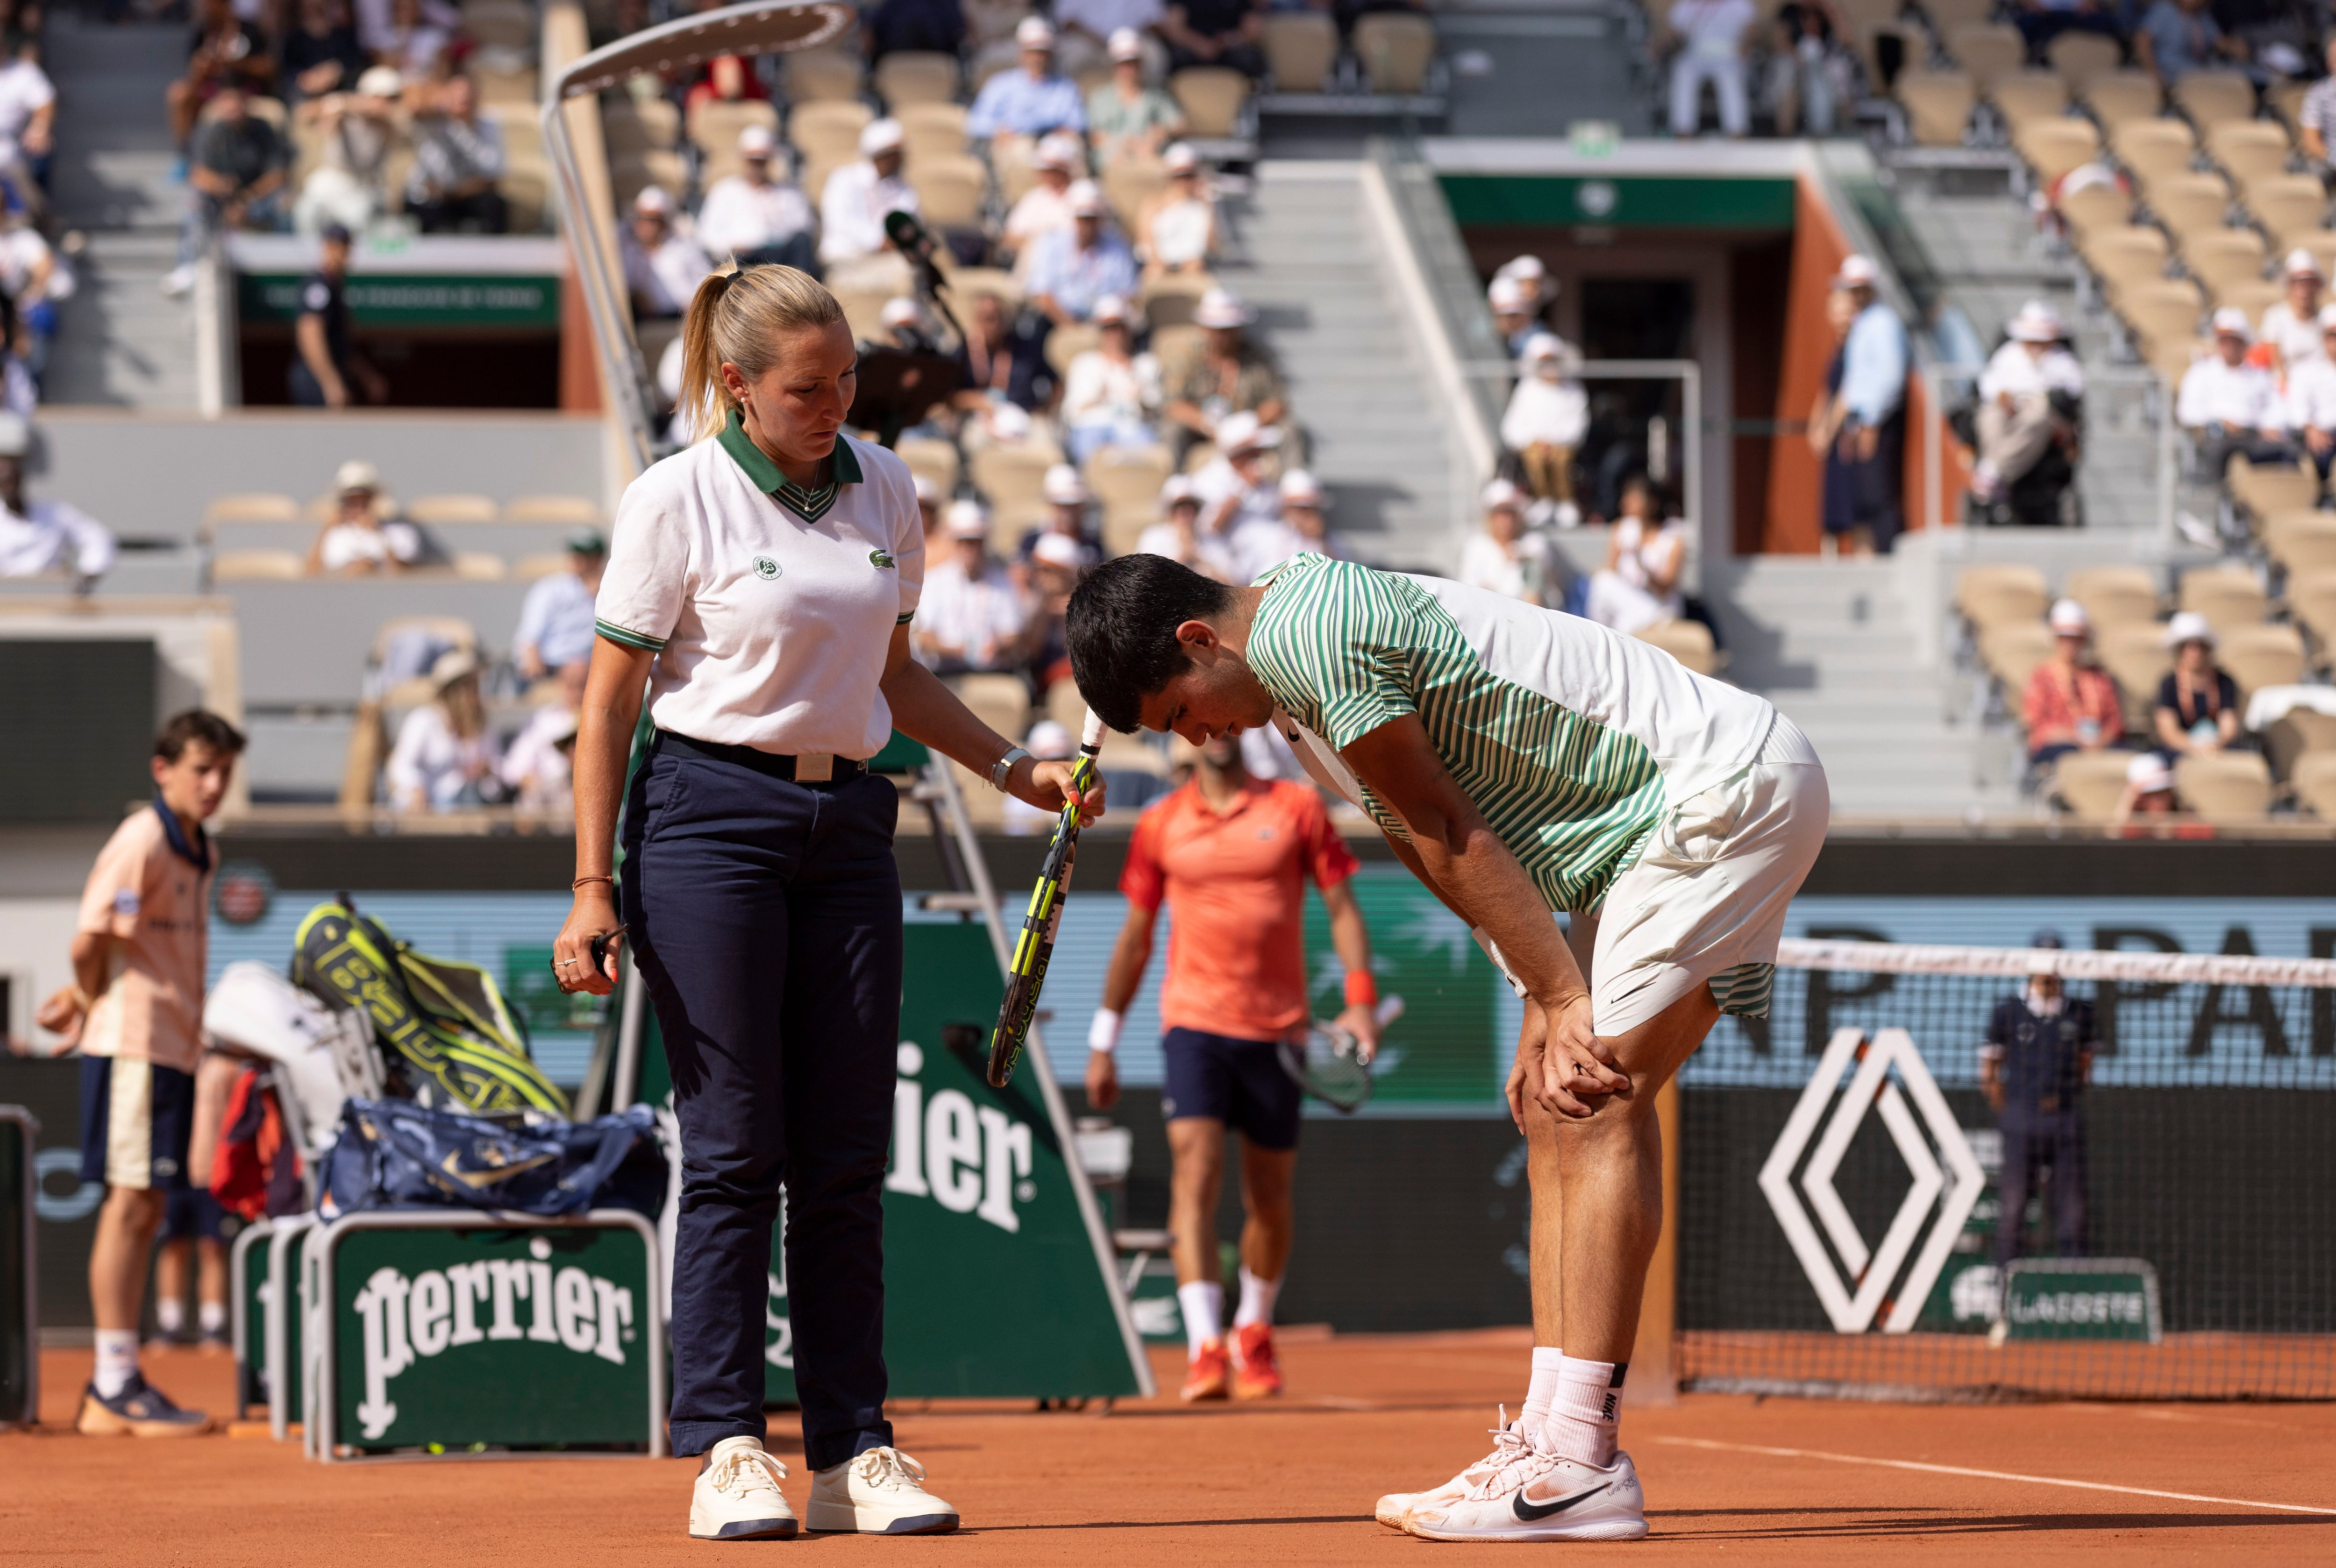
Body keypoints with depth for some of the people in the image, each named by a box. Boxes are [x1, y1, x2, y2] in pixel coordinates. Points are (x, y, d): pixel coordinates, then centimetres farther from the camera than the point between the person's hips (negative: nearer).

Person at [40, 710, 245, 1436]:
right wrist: (92, 1004, -1)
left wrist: (87, 1002, 9)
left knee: (145, 1210, 10)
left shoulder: (195, 850, 17)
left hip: (175, 1049, 9)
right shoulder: (142, 841, -13)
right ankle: (115, 1386, -9)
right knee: (130, 1205, -9)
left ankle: (114, 1386, 14)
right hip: (135, 1045, -9)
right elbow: (91, 940, -18)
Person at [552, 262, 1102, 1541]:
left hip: (847, 828, 5)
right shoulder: (677, 501, -7)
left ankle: (854, 1452, 7)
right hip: (710, 821, -5)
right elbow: (609, 703, -4)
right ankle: (727, 1453, -2)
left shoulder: (884, 490, 9)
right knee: (734, 1147, -6)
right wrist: (593, 885, -9)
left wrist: (1012, 768, 13)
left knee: (849, 1156, 3)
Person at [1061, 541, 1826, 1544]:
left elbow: (1453, 839, -16)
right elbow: (1444, 854, 13)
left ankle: (1582, 1465, -19)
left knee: (1594, 1105, -15)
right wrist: (1546, 1010, 4)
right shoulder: (1291, 691, 15)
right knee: (1555, 1109, 8)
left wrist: (1566, 1002, -14)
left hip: (1728, 783, -11)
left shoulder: (1300, 630, -17)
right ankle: (1548, 1445, 6)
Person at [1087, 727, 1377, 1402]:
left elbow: (1342, 906, 5)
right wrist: (1103, 1041, 14)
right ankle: (1205, 1350, -27)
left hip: (1277, 1033, 1)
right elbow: (1136, 936, 14)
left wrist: (1360, 1002, -8)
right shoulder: (1160, 825, 6)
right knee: (1195, 1170, -18)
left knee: (1270, 1195, 9)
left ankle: (1255, 1334, 32)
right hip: (1193, 1023, -1)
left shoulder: (1297, 807, 4)